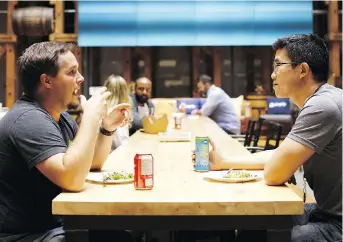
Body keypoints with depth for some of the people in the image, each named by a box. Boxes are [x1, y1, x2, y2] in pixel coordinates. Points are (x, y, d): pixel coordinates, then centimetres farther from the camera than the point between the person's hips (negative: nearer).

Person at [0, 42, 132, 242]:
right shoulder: (30, 120, -22)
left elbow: (93, 163, 16)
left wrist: (107, 127, -1)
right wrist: (91, 116, -25)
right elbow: (73, 179, -32)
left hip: (57, 223, 9)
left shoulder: (58, 114, 9)